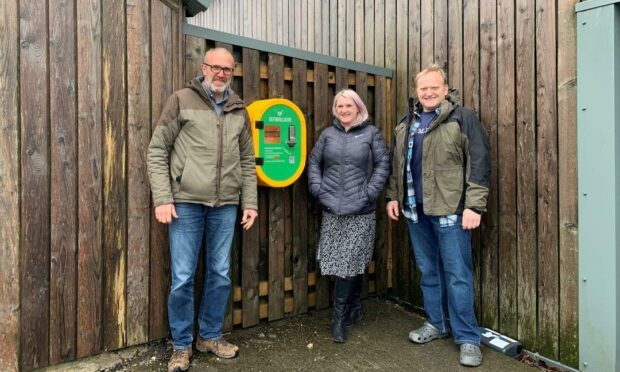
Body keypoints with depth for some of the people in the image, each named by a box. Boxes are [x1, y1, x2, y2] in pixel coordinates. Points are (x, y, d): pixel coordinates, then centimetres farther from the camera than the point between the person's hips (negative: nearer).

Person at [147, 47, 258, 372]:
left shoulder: (239, 111, 12)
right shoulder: (181, 101, 1)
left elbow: (247, 161, 14)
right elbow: (157, 152, -1)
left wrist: (250, 202, 8)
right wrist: (162, 199, -9)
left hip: (226, 206, 4)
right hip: (186, 202, -3)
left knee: (220, 274, 11)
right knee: (182, 278, 4)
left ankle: (210, 336, 31)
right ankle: (181, 345, 24)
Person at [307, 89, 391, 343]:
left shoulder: (371, 133, 4)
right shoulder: (328, 134, 11)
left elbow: (383, 164, 1)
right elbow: (313, 163, 12)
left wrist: (369, 193, -7)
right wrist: (318, 190, 0)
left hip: (360, 211, -2)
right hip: (332, 210, 2)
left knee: (350, 263, -1)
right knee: (351, 263, 9)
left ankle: (340, 317, 12)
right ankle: (355, 307, 30)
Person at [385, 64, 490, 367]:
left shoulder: (462, 119, -4)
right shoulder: (406, 123, 14)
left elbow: (479, 164, -9)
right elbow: (396, 164, 18)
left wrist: (474, 205, -15)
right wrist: (392, 196, 12)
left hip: (450, 209, -5)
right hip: (415, 210, 6)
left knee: (457, 274, 1)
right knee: (428, 271, 16)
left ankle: (468, 338, 15)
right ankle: (436, 323, 32)